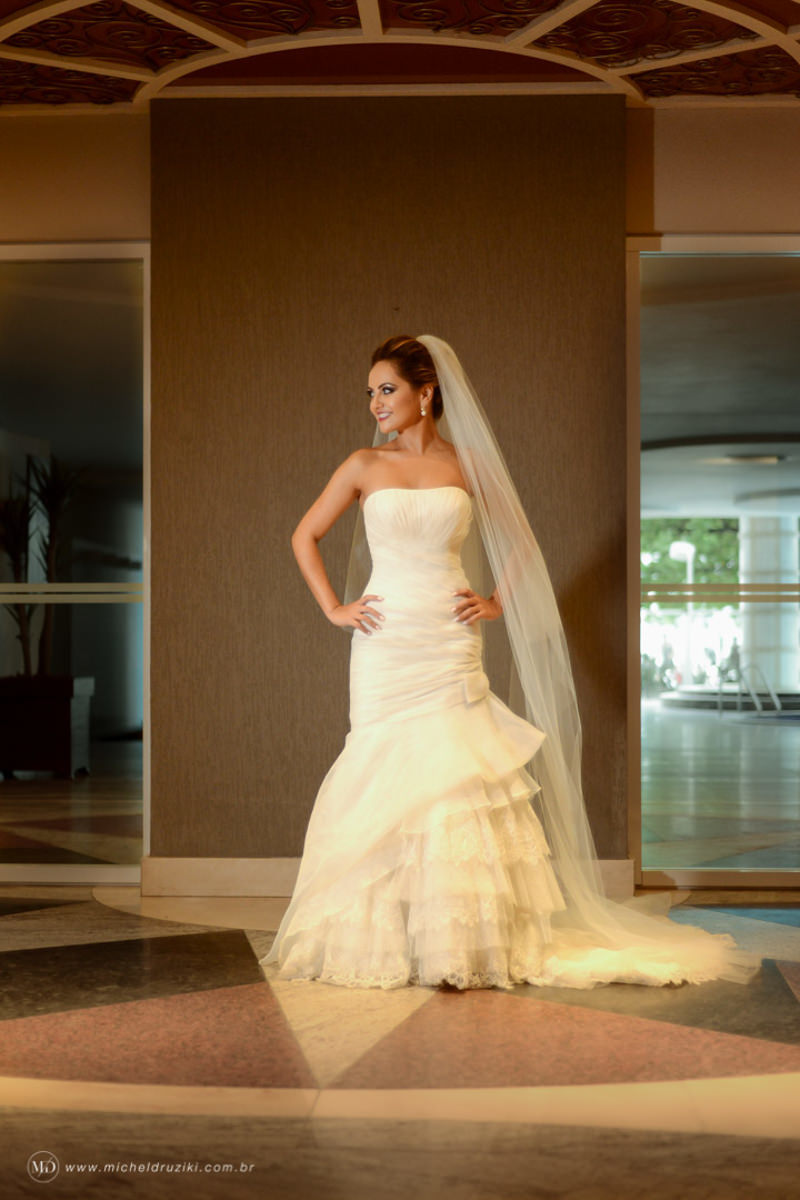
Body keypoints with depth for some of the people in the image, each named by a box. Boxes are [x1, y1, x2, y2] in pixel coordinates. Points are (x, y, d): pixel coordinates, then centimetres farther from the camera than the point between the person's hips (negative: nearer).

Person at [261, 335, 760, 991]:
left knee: (455, 774, -5)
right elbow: (305, 535, 13)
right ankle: (381, 939, 10)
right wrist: (333, 607, 5)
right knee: (386, 777, 0)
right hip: (385, 644, 0)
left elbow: (519, 541, 17)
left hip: (450, 644, 0)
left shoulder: (467, 466, 6)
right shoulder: (364, 466, 5)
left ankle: (467, 939, 5)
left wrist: (496, 603, 4)